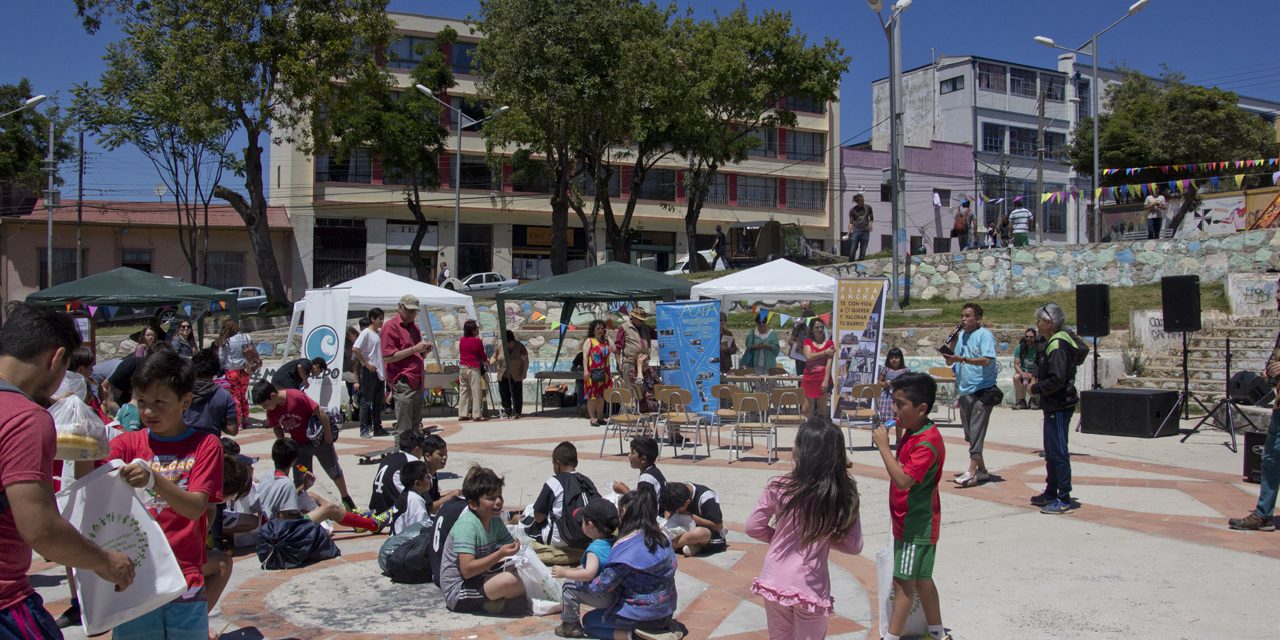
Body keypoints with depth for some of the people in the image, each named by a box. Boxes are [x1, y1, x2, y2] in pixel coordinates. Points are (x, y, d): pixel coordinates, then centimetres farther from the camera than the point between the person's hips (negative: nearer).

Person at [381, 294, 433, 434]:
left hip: (417, 382, 8)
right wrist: (414, 349, -17)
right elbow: (387, 357, -15)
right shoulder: (391, 327, -6)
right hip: (402, 382, -8)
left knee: (416, 426, 12)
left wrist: (425, 350, 6)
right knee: (404, 429, -9)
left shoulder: (414, 326, 19)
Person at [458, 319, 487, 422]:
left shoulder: (461, 340, 5)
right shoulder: (477, 341, -10)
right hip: (473, 368, -6)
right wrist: (486, 360, 20)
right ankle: (477, 415, -4)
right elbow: (483, 356, 0)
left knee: (463, 390, 11)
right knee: (476, 391, -2)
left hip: (462, 367, 6)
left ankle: (462, 414, 13)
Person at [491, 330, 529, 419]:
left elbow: (525, 361, -6)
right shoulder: (500, 347, -1)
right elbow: (494, 357, 10)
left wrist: (524, 373, -11)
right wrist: (489, 363, -11)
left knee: (516, 394, -1)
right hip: (503, 376, 3)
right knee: (504, 394, 7)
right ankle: (508, 411, 20)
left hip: (515, 376, -3)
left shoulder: (520, 347, -9)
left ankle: (517, 412, 10)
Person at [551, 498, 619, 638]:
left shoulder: (595, 548, -24)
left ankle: (570, 625, 5)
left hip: (602, 597, -8)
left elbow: (589, 573, -36)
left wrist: (565, 572, -26)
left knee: (570, 586, -3)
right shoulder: (614, 542, 1)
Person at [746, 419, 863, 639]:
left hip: (774, 580, 1)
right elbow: (854, 545, -4)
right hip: (810, 587, -1)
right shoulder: (844, 494, -12)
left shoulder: (779, 487, -14)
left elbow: (753, 527, -3)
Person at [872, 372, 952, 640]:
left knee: (904, 582, -1)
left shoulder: (928, 442, -24)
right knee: (920, 579, 18)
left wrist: (883, 446, -30)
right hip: (911, 522, 10)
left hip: (915, 525, -10)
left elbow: (903, 479, -33)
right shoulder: (913, 433, 7)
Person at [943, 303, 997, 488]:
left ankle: (972, 472, -11)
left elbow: (986, 360, -20)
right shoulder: (960, 335, 13)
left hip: (982, 391, -8)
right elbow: (949, 362, 13)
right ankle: (982, 470, 21)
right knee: (969, 434, 11)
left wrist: (962, 359, -29)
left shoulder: (984, 334, -8)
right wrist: (952, 341, -1)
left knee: (976, 432, -10)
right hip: (964, 391, 8)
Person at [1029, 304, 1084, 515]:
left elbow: (1057, 380, -25)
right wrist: (1038, 381, 9)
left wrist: (1036, 388, -12)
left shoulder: (1057, 345, -19)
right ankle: (1051, 494, 28)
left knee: (1058, 452, -6)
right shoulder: (1053, 342, 13)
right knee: (1051, 451, 17)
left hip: (1059, 407, -11)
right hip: (1054, 405, 11)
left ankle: (1064, 500, -1)